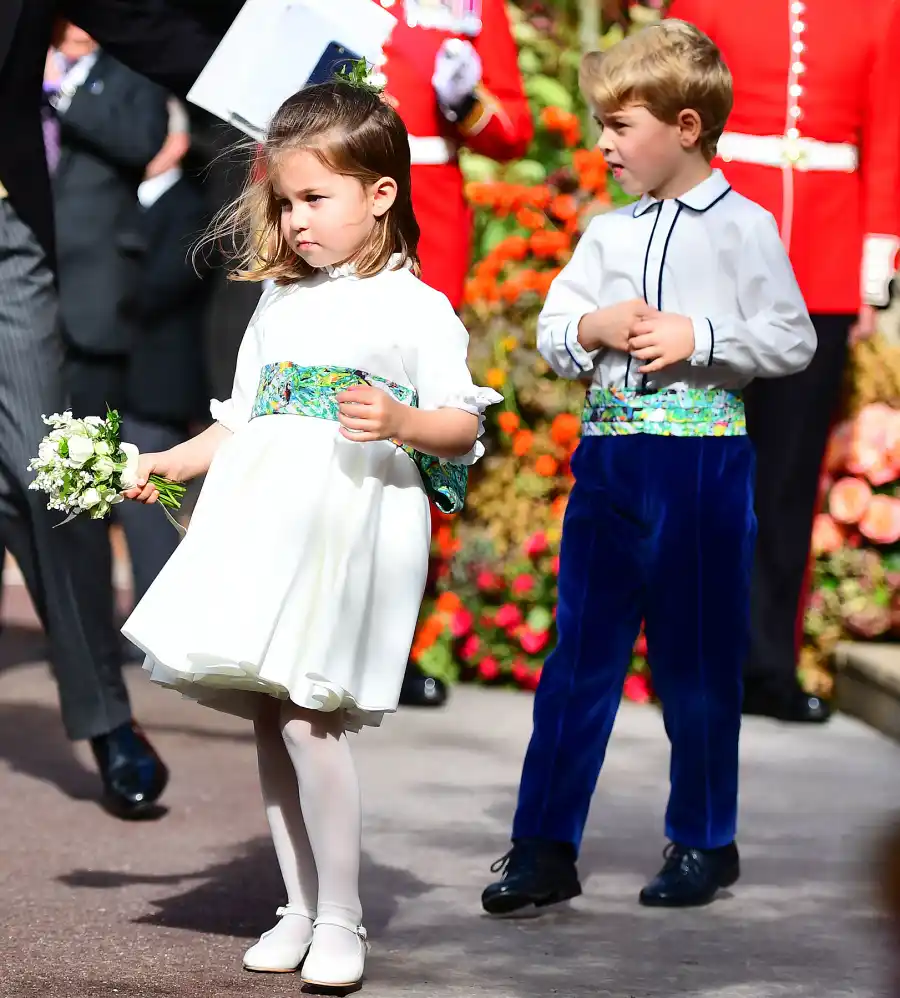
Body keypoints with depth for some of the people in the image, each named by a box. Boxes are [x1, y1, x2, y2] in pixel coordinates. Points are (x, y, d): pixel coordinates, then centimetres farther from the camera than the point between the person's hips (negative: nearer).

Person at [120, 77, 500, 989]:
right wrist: (165, 463, 18)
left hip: (353, 527, -6)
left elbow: (462, 427, -4)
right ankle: (300, 907, 16)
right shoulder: (279, 305, 21)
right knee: (269, 713, 5)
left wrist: (400, 421, -23)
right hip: (264, 522, 6)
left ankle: (340, 921, -4)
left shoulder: (416, 309, 2)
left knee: (307, 715, -14)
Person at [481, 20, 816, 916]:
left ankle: (704, 843, 19)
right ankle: (544, 849, 4)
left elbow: (793, 339, -6)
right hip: (608, 459, 4)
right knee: (579, 654, 2)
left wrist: (698, 337, -16)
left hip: (703, 462, -4)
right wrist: (592, 329, -7)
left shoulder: (743, 227, -2)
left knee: (696, 661, 4)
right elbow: (551, 331, 14)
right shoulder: (607, 234, 12)